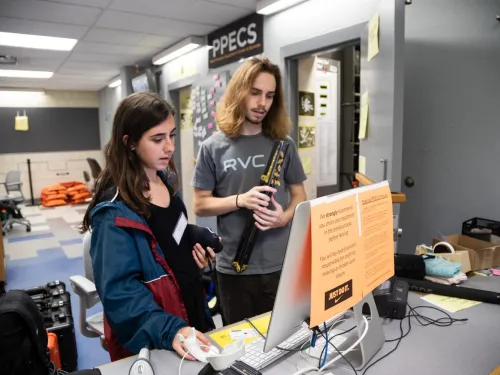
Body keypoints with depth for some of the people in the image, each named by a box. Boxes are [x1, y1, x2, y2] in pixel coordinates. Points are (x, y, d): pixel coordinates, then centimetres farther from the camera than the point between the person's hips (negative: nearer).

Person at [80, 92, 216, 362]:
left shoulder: (167, 182, 0)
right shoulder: (115, 209, -23)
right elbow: (119, 289, -26)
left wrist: (196, 250, -2)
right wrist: (167, 330, -37)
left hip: (190, 307, 8)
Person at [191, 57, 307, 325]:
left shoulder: (283, 144, 1)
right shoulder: (214, 147, -3)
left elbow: (299, 195, 8)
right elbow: (200, 205, -2)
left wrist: (285, 217, -13)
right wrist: (240, 200, -18)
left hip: (281, 265, 2)